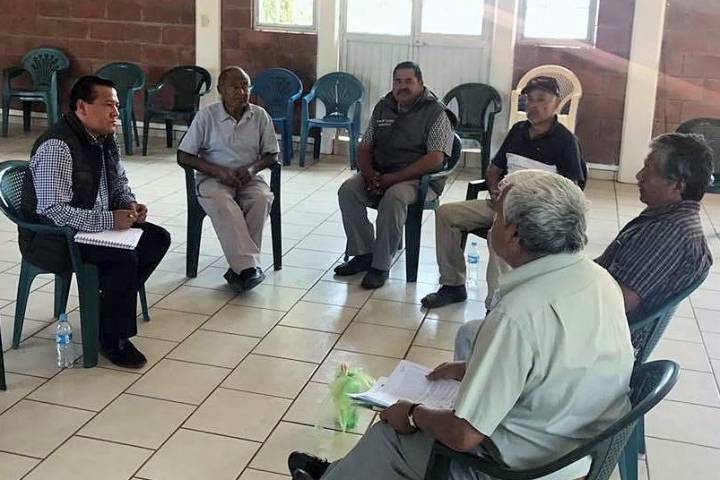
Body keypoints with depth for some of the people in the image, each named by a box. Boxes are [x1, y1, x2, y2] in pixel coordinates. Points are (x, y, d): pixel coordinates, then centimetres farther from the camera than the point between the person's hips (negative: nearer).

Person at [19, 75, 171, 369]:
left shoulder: (105, 138, 4)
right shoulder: (57, 146, -25)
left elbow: (119, 184, 18)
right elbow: (53, 211, -31)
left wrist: (129, 204, -5)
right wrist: (109, 220, -31)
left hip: (97, 226, 9)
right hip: (50, 238, -9)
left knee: (157, 238, 0)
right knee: (124, 257, -29)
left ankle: (113, 302, 12)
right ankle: (113, 339, -12)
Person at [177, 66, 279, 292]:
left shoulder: (260, 116, 2)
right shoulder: (206, 116, -5)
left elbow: (272, 155, 9)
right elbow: (183, 157, -5)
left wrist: (253, 167, -13)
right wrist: (218, 171, -17)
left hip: (248, 178, 2)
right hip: (213, 178, -2)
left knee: (262, 198, -32)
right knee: (222, 203, -36)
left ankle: (239, 267, -27)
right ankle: (249, 266, -41)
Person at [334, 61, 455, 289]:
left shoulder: (435, 113, -5)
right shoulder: (382, 108, 13)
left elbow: (435, 159, -16)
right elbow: (364, 148, 14)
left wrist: (393, 178, -21)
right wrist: (369, 175, -8)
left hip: (417, 178, -5)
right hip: (379, 174, 6)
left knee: (393, 198, -36)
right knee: (347, 190, -20)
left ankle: (381, 266, -24)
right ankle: (363, 254, -11)